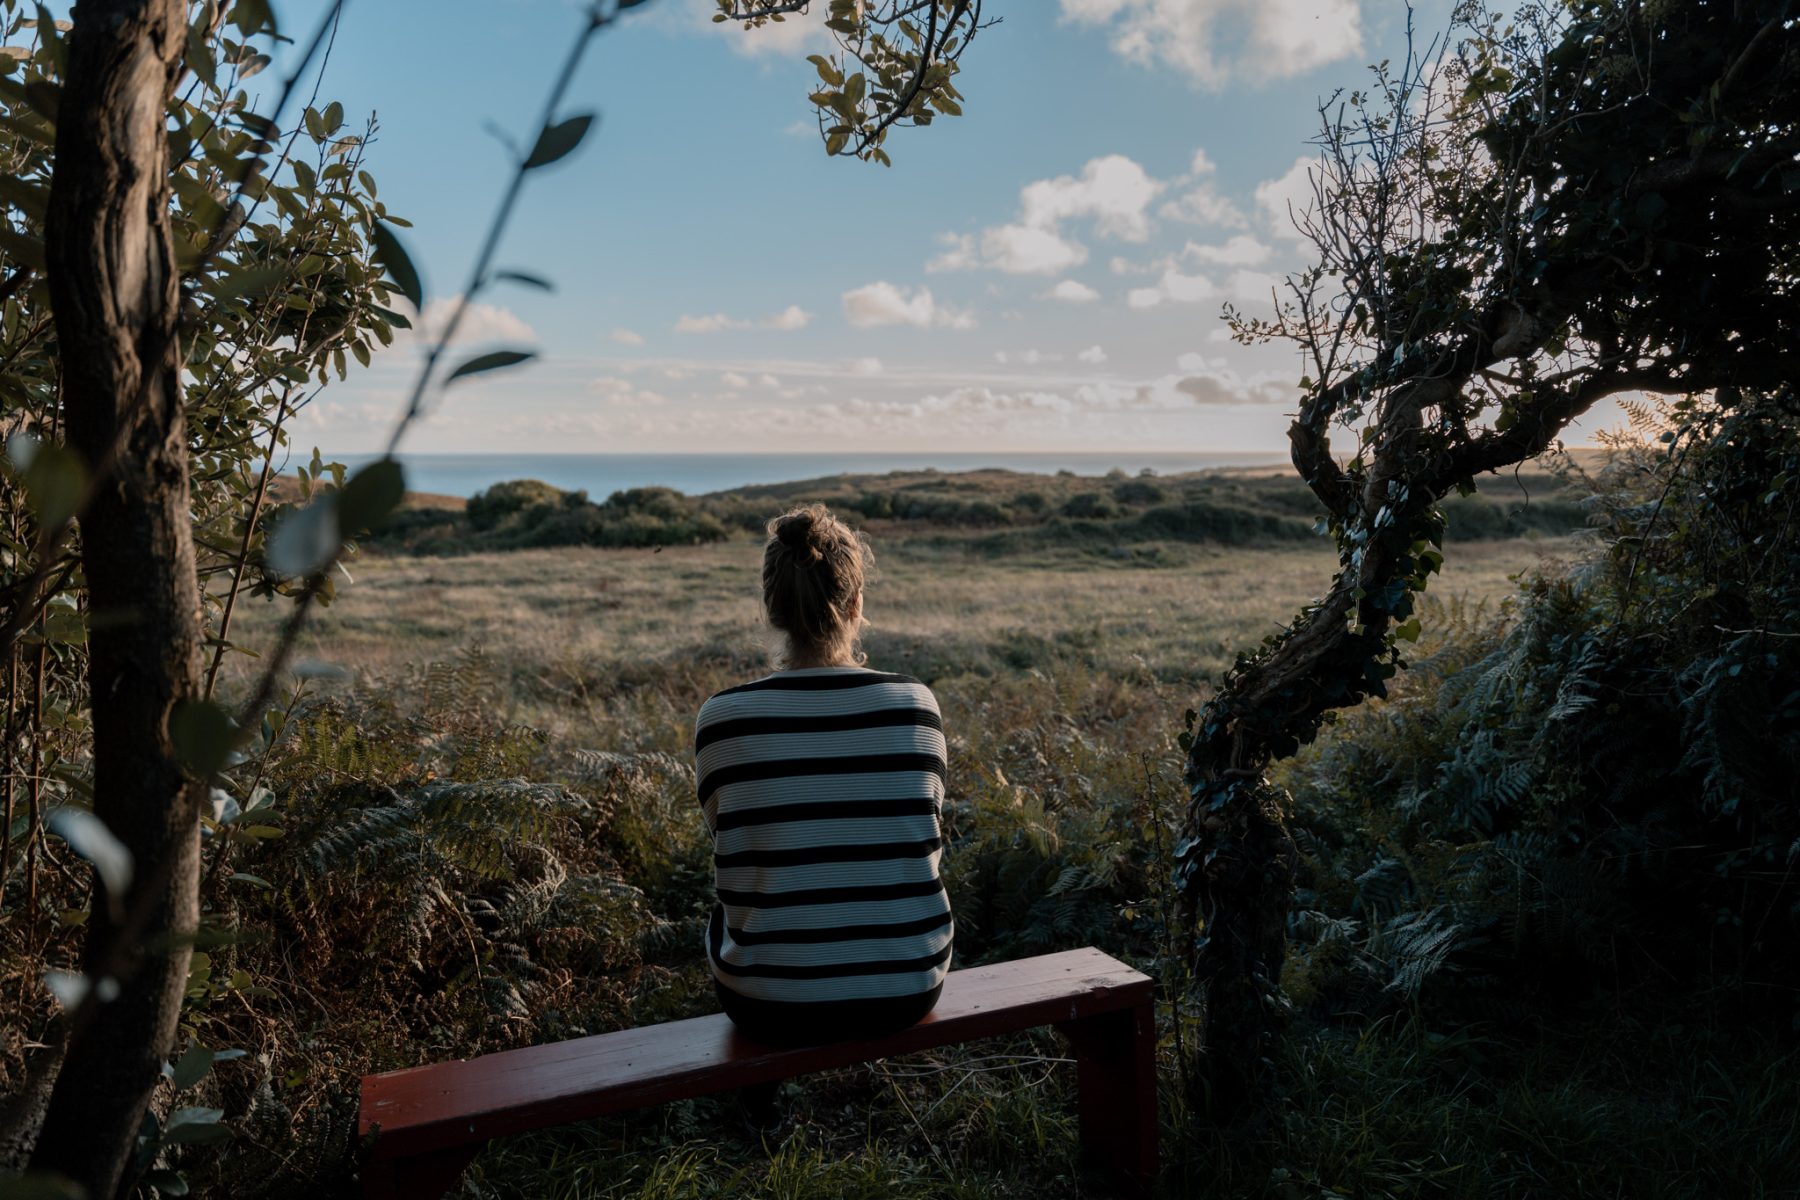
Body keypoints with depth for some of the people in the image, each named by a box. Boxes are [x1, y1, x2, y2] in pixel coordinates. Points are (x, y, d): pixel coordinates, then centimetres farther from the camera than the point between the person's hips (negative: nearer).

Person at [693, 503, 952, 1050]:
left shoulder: (722, 718, -15)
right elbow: (927, 834, 4)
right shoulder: (916, 703, -12)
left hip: (773, 1007, -1)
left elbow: (729, 842, 1)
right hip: (909, 992, 2)